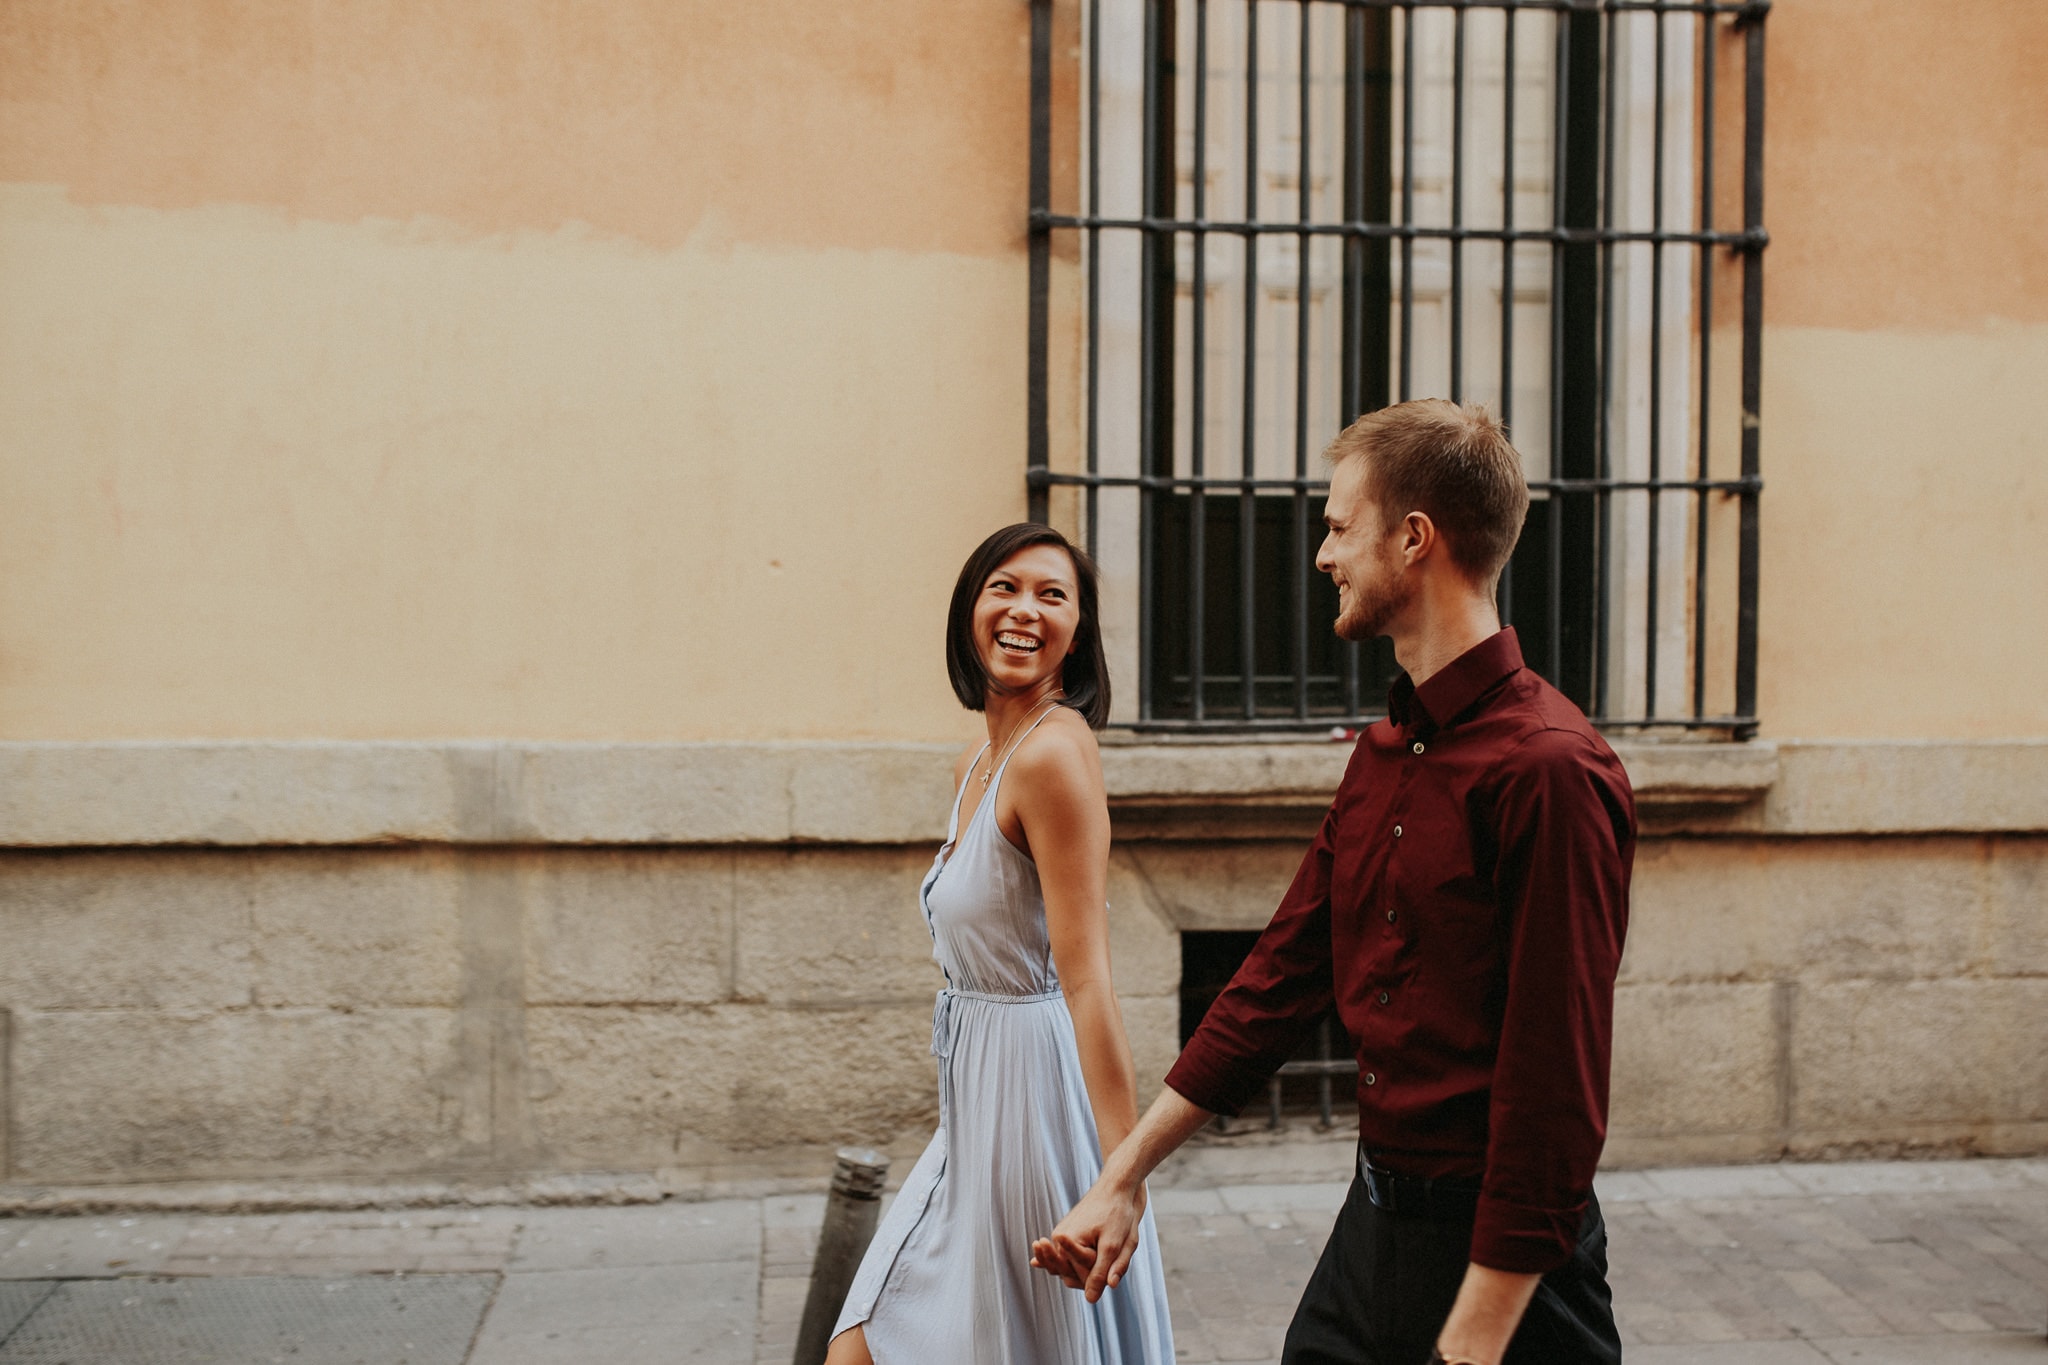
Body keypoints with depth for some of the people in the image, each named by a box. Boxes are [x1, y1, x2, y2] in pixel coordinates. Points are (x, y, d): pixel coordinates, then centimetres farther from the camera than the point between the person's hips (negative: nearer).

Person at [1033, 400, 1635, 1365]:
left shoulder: (1549, 769, -20)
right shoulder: (1381, 754, 8)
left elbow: (1558, 1080, -22)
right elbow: (1280, 979, 12)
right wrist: (1123, 1177, 12)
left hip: (1497, 1257, -8)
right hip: (1373, 1216, 8)